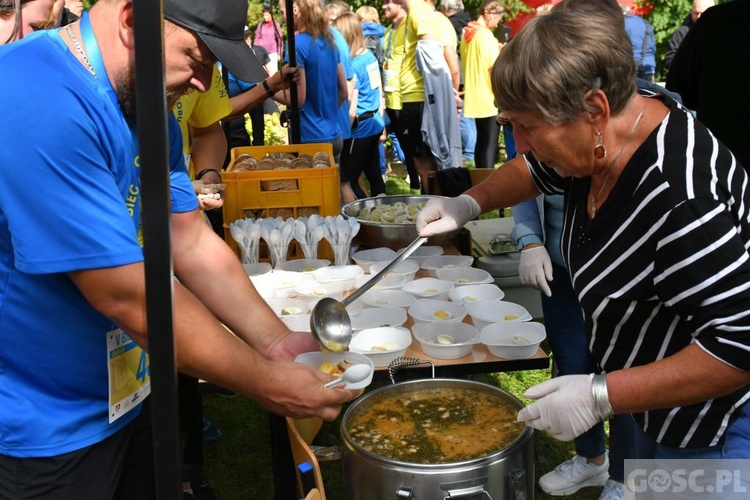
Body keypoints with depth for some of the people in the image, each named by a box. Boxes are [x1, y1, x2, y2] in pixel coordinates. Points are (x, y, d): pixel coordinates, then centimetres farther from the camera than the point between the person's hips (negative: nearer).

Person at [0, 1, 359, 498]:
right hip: (47, 433, -7)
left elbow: (193, 245, 3)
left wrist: (277, 343, -7)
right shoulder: (42, 102, -29)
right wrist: (268, 383, -20)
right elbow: (130, 298, -29)